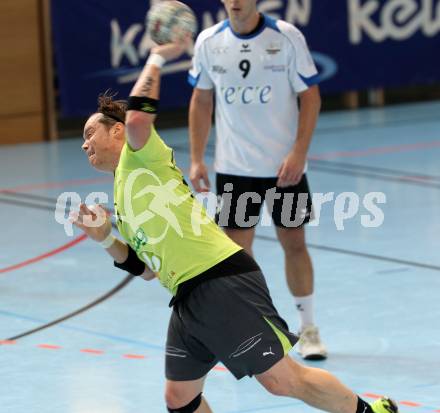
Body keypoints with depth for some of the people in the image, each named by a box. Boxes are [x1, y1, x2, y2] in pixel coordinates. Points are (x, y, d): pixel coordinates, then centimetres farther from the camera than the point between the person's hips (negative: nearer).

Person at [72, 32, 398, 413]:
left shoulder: (141, 154, 2)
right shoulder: (120, 199, 25)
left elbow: (137, 117, -21)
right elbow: (147, 268, 25)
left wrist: (157, 59, -7)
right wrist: (105, 239, 12)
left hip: (222, 281, -9)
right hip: (187, 299, 9)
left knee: (281, 379, -10)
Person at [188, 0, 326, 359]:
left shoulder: (286, 36, -9)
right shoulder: (208, 42, -1)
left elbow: (310, 95, -6)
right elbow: (201, 101, 9)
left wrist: (299, 153, -15)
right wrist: (197, 159, 4)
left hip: (283, 165, -2)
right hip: (233, 167, 2)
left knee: (294, 242, 5)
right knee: (237, 247, 2)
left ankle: (308, 329, 20)